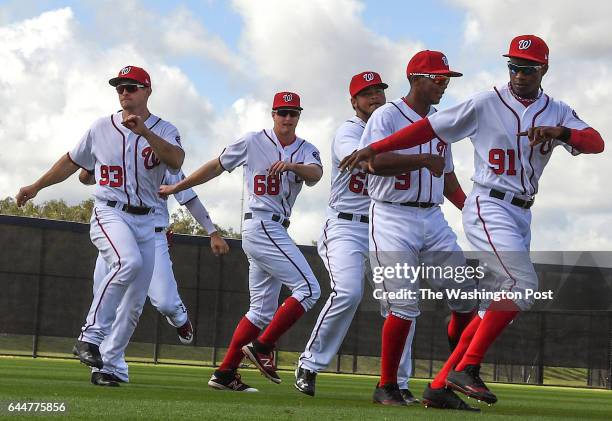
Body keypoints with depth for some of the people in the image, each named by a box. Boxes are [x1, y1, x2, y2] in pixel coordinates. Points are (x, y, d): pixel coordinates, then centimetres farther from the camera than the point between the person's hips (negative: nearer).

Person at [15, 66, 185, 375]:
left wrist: (145, 132, -32)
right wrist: (36, 187, 24)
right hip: (109, 214, -2)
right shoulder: (102, 127, 8)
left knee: (134, 305, 2)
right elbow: (72, 161, 21)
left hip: (145, 222, 2)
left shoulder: (164, 130, 4)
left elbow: (176, 160, -19)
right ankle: (91, 337, -33)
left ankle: (108, 364, 13)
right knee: (129, 262, -34)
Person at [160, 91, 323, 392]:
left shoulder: (306, 151, 11)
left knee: (263, 309, 8)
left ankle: (225, 373, 10)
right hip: (261, 224, -7)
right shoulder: (253, 142, 0)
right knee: (308, 288, -16)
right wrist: (177, 187, 11)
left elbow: (316, 172, -12)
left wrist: (291, 165, -32)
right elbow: (217, 166, 8)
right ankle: (262, 347, -13)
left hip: (276, 231, 7)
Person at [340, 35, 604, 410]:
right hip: (488, 207, -6)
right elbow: (430, 127, -4)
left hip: (522, 215, 6)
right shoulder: (487, 104, -3)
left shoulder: (557, 112, 8)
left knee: (504, 304, 4)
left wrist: (560, 133, -28)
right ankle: (467, 369, -18)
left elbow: (596, 142, -7)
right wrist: (374, 148, -9)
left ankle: (441, 385, 8)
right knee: (523, 286, -22)